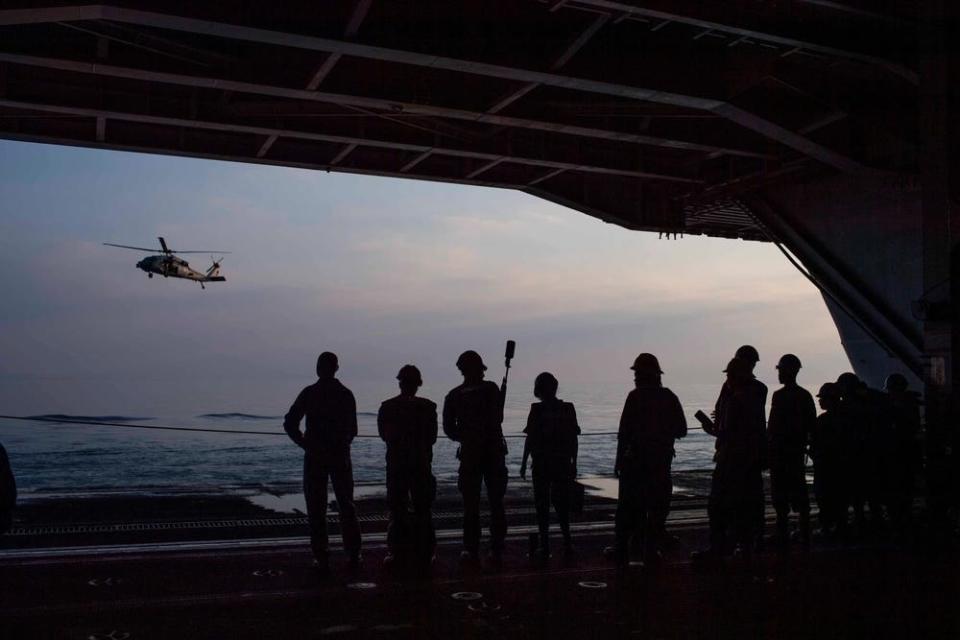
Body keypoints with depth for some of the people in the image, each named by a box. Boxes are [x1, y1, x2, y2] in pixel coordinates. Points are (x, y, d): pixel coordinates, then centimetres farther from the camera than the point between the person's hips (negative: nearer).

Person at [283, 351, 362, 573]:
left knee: (316, 509, 4)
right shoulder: (346, 394, 2)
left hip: (314, 457, -2)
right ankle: (353, 555, 13)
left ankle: (322, 559, 1)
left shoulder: (309, 393, -6)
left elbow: (290, 424, -9)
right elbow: (352, 430, 3)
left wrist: (304, 443, 2)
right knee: (346, 506, 13)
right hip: (340, 457, 2)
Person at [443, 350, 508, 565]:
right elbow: (499, 418, -1)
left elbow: (449, 428, 2)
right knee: (496, 503, 7)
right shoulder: (492, 389, -5)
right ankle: (497, 551, 7)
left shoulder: (454, 396, 0)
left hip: (469, 454, 1)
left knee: (471, 505, 6)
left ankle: (472, 550, 5)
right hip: (494, 451, -1)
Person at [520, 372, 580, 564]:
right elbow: (574, 439, 4)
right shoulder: (568, 409, 2)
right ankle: (567, 542, 13)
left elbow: (530, 439, -8)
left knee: (542, 505, 4)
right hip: (563, 463, 3)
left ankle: (544, 547, 4)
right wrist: (574, 463, 13)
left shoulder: (537, 410, -9)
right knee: (561, 503, 16)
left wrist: (523, 463, 0)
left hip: (542, 463, -3)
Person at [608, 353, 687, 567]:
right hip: (662, 460, 3)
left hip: (635, 460, -3)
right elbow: (681, 430, 8)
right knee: (658, 507, 9)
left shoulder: (635, 397, -8)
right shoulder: (669, 397, 4)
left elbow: (624, 431, -11)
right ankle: (651, 550, 8)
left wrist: (619, 460, -6)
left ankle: (621, 550, 7)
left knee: (628, 506, 5)